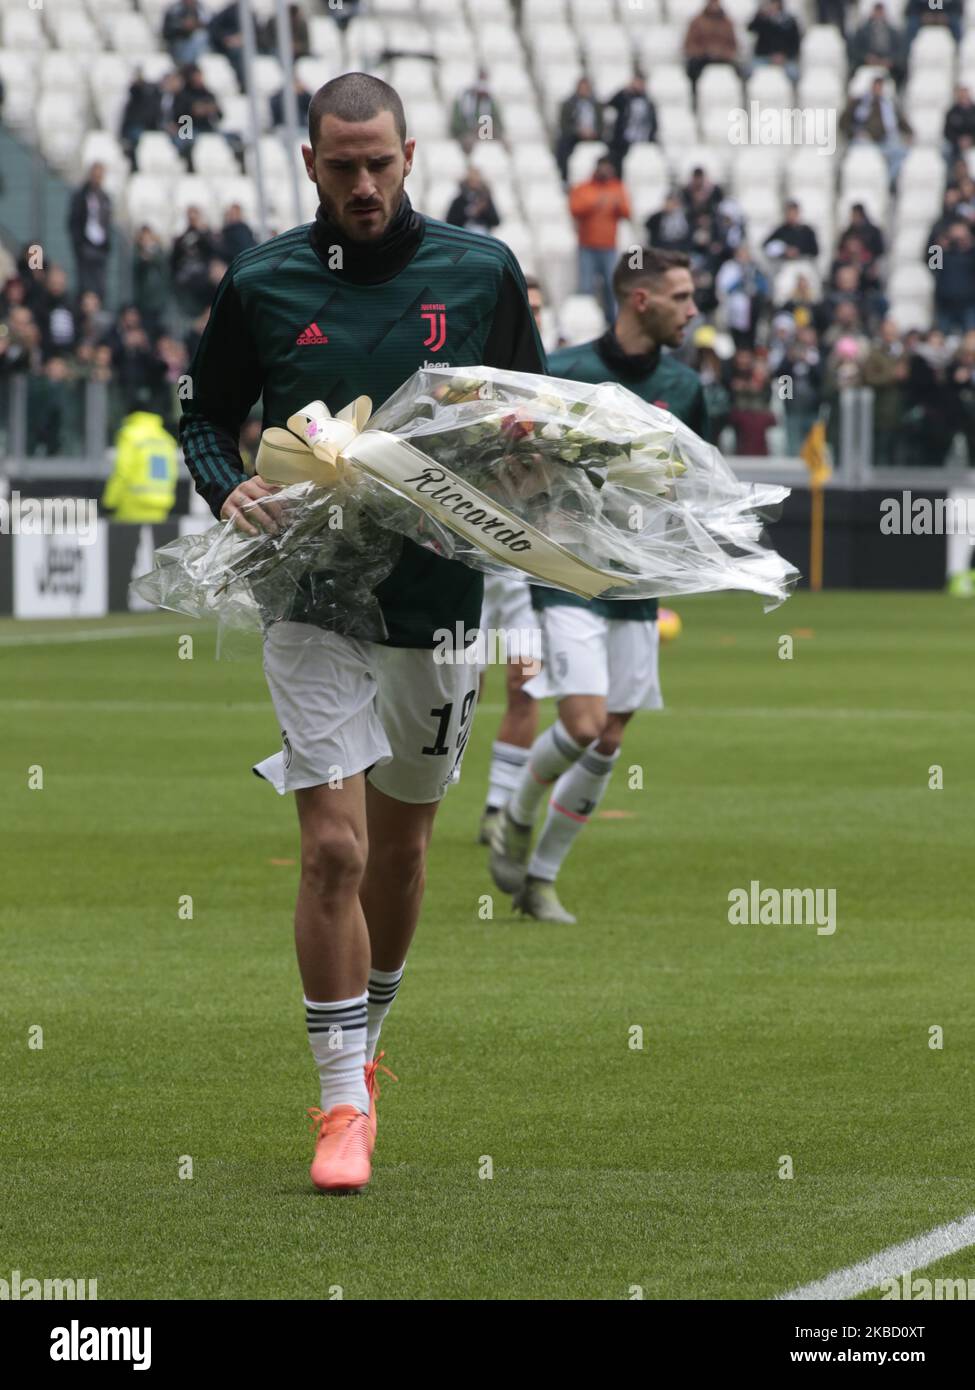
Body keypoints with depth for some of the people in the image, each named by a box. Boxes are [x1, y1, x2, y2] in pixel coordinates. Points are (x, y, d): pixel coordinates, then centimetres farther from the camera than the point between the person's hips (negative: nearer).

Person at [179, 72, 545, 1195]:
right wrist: (229, 489, -10)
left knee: (400, 844, 14)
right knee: (333, 847, -12)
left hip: (438, 599, 2)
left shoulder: (481, 272, 1)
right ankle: (344, 1103, -6)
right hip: (312, 601, -2)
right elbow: (205, 415, 11)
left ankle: (361, 1041, 37)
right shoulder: (261, 284, -1)